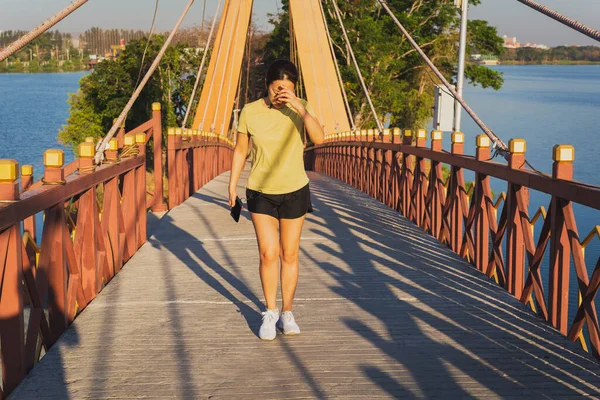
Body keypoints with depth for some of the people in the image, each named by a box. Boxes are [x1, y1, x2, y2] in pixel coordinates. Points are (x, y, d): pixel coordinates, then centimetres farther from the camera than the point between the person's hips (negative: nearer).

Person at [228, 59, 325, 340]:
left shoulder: (300, 108, -7)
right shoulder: (250, 112, -7)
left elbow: (319, 138, -24)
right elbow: (240, 150, 4)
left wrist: (300, 108, -32)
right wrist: (232, 186, 5)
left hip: (294, 191, 1)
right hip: (260, 192, 0)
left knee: (289, 255, 8)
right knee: (268, 254, -7)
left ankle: (287, 313, 22)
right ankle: (270, 313, 11)